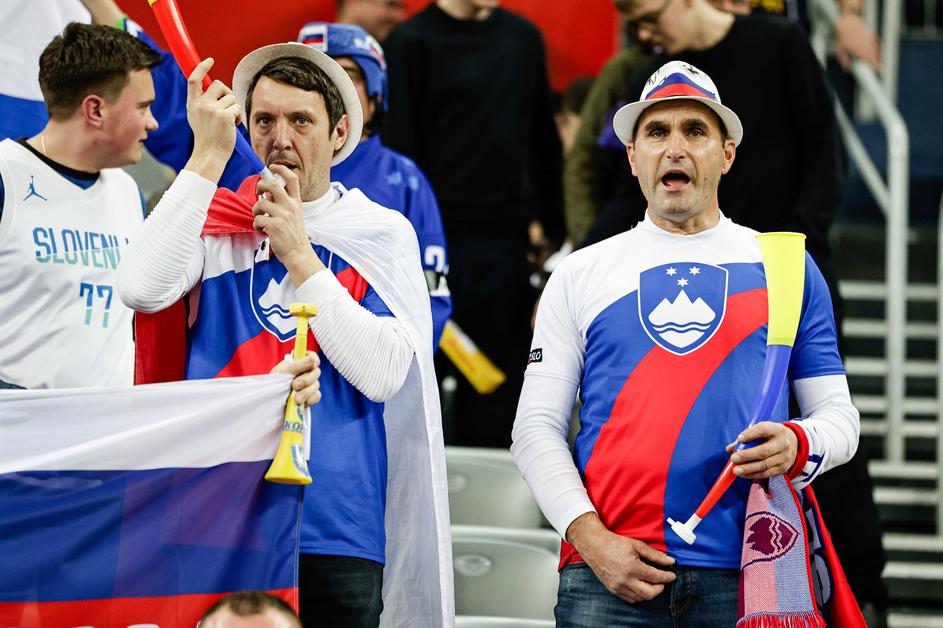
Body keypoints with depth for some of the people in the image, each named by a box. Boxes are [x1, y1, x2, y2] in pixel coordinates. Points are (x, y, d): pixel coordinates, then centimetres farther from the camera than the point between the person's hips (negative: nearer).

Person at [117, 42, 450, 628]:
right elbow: (142, 289, -13)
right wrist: (209, 156, -11)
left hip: (340, 536, 0)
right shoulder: (216, 220, 7)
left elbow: (382, 375, -6)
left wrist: (298, 253, -7)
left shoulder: (383, 234, 7)